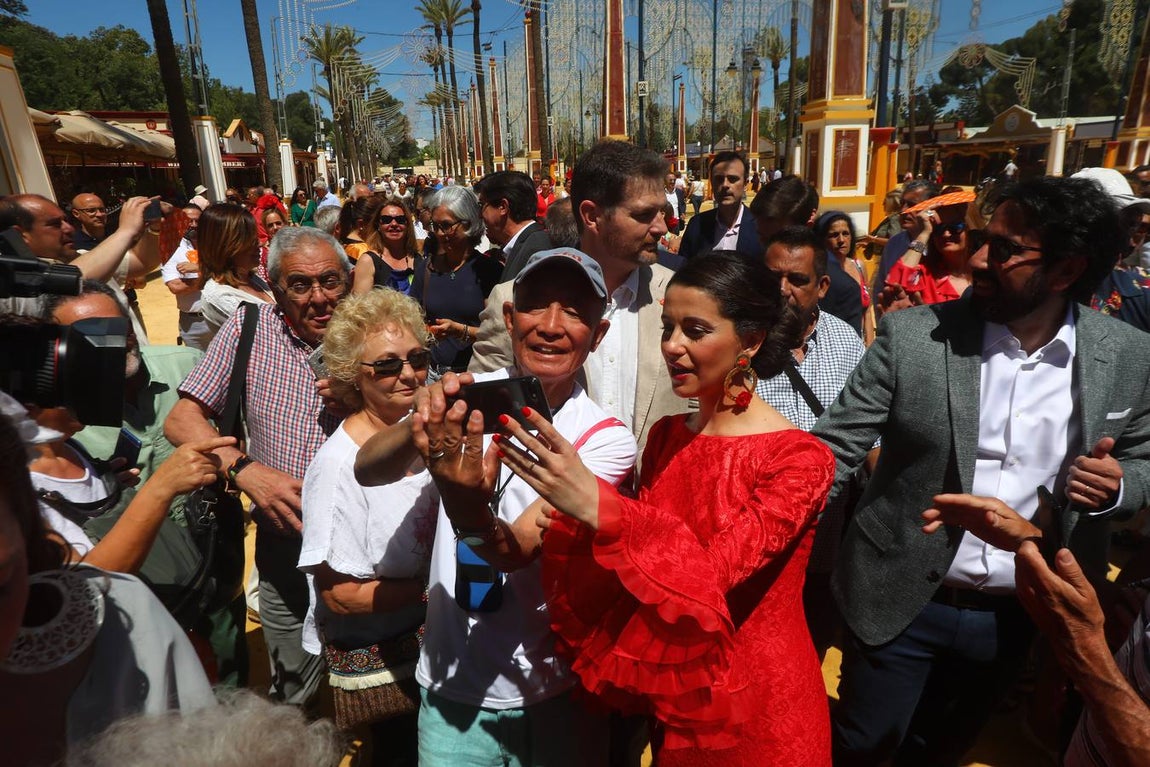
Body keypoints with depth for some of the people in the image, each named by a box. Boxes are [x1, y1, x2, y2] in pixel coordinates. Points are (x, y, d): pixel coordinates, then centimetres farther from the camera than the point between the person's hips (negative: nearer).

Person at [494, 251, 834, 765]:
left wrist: (594, 503, -41)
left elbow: (715, 572, -31)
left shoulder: (800, 458, -19)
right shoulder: (665, 436, -2)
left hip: (755, 706, -4)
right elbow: (634, 557, -2)